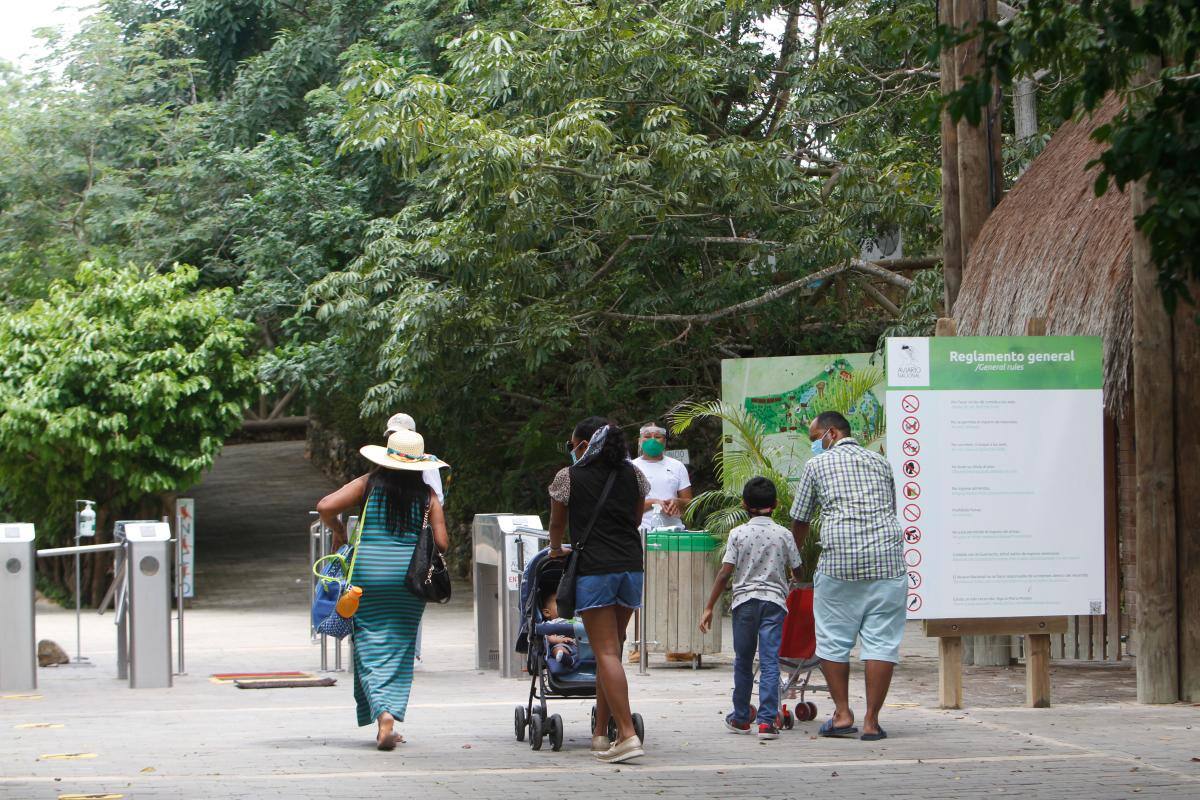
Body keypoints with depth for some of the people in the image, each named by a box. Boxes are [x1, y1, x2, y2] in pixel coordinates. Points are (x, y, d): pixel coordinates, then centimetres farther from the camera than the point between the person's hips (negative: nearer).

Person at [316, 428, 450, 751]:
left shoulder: (369, 484, 2)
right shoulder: (428, 495, 3)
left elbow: (325, 507, -7)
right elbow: (442, 544, -2)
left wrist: (338, 531, 12)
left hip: (367, 569, -1)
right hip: (409, 574, 1)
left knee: (370, 644, 2)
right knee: (399, 647, 10)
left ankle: (383, 714, -16)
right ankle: (390, 716, 3)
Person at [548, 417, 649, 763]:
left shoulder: (569, 477, 0)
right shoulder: (632, 474, 11)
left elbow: (558, 523, 13)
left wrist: (557, 549, 33)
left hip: (594, 569, -5)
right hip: (631, 565, 5)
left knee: (606, 653, -8)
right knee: (612, 650, 14)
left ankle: (628, 735, -20)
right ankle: (600, 733, 18)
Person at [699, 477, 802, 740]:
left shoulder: (738, 534, 0)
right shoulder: (784, 534, 2)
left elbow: (725, 572, -5)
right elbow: (797, 572, 9)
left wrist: (709, 607, -2)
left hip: (744, 600, 0)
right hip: (774, 600, 0)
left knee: (743, 662, 13)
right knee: (770, 661, -4)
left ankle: (741, 718, 23)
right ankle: (767, 720, -12)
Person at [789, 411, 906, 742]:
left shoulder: (818, 465, 11)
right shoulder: (880, 463, 20)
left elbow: (800, 521, 17)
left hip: (840, 561, -2)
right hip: (887, 559, 3)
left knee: (833, 640, 10)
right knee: (882, 640, 2)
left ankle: (842, 714, 10)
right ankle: (871, 721, 0)